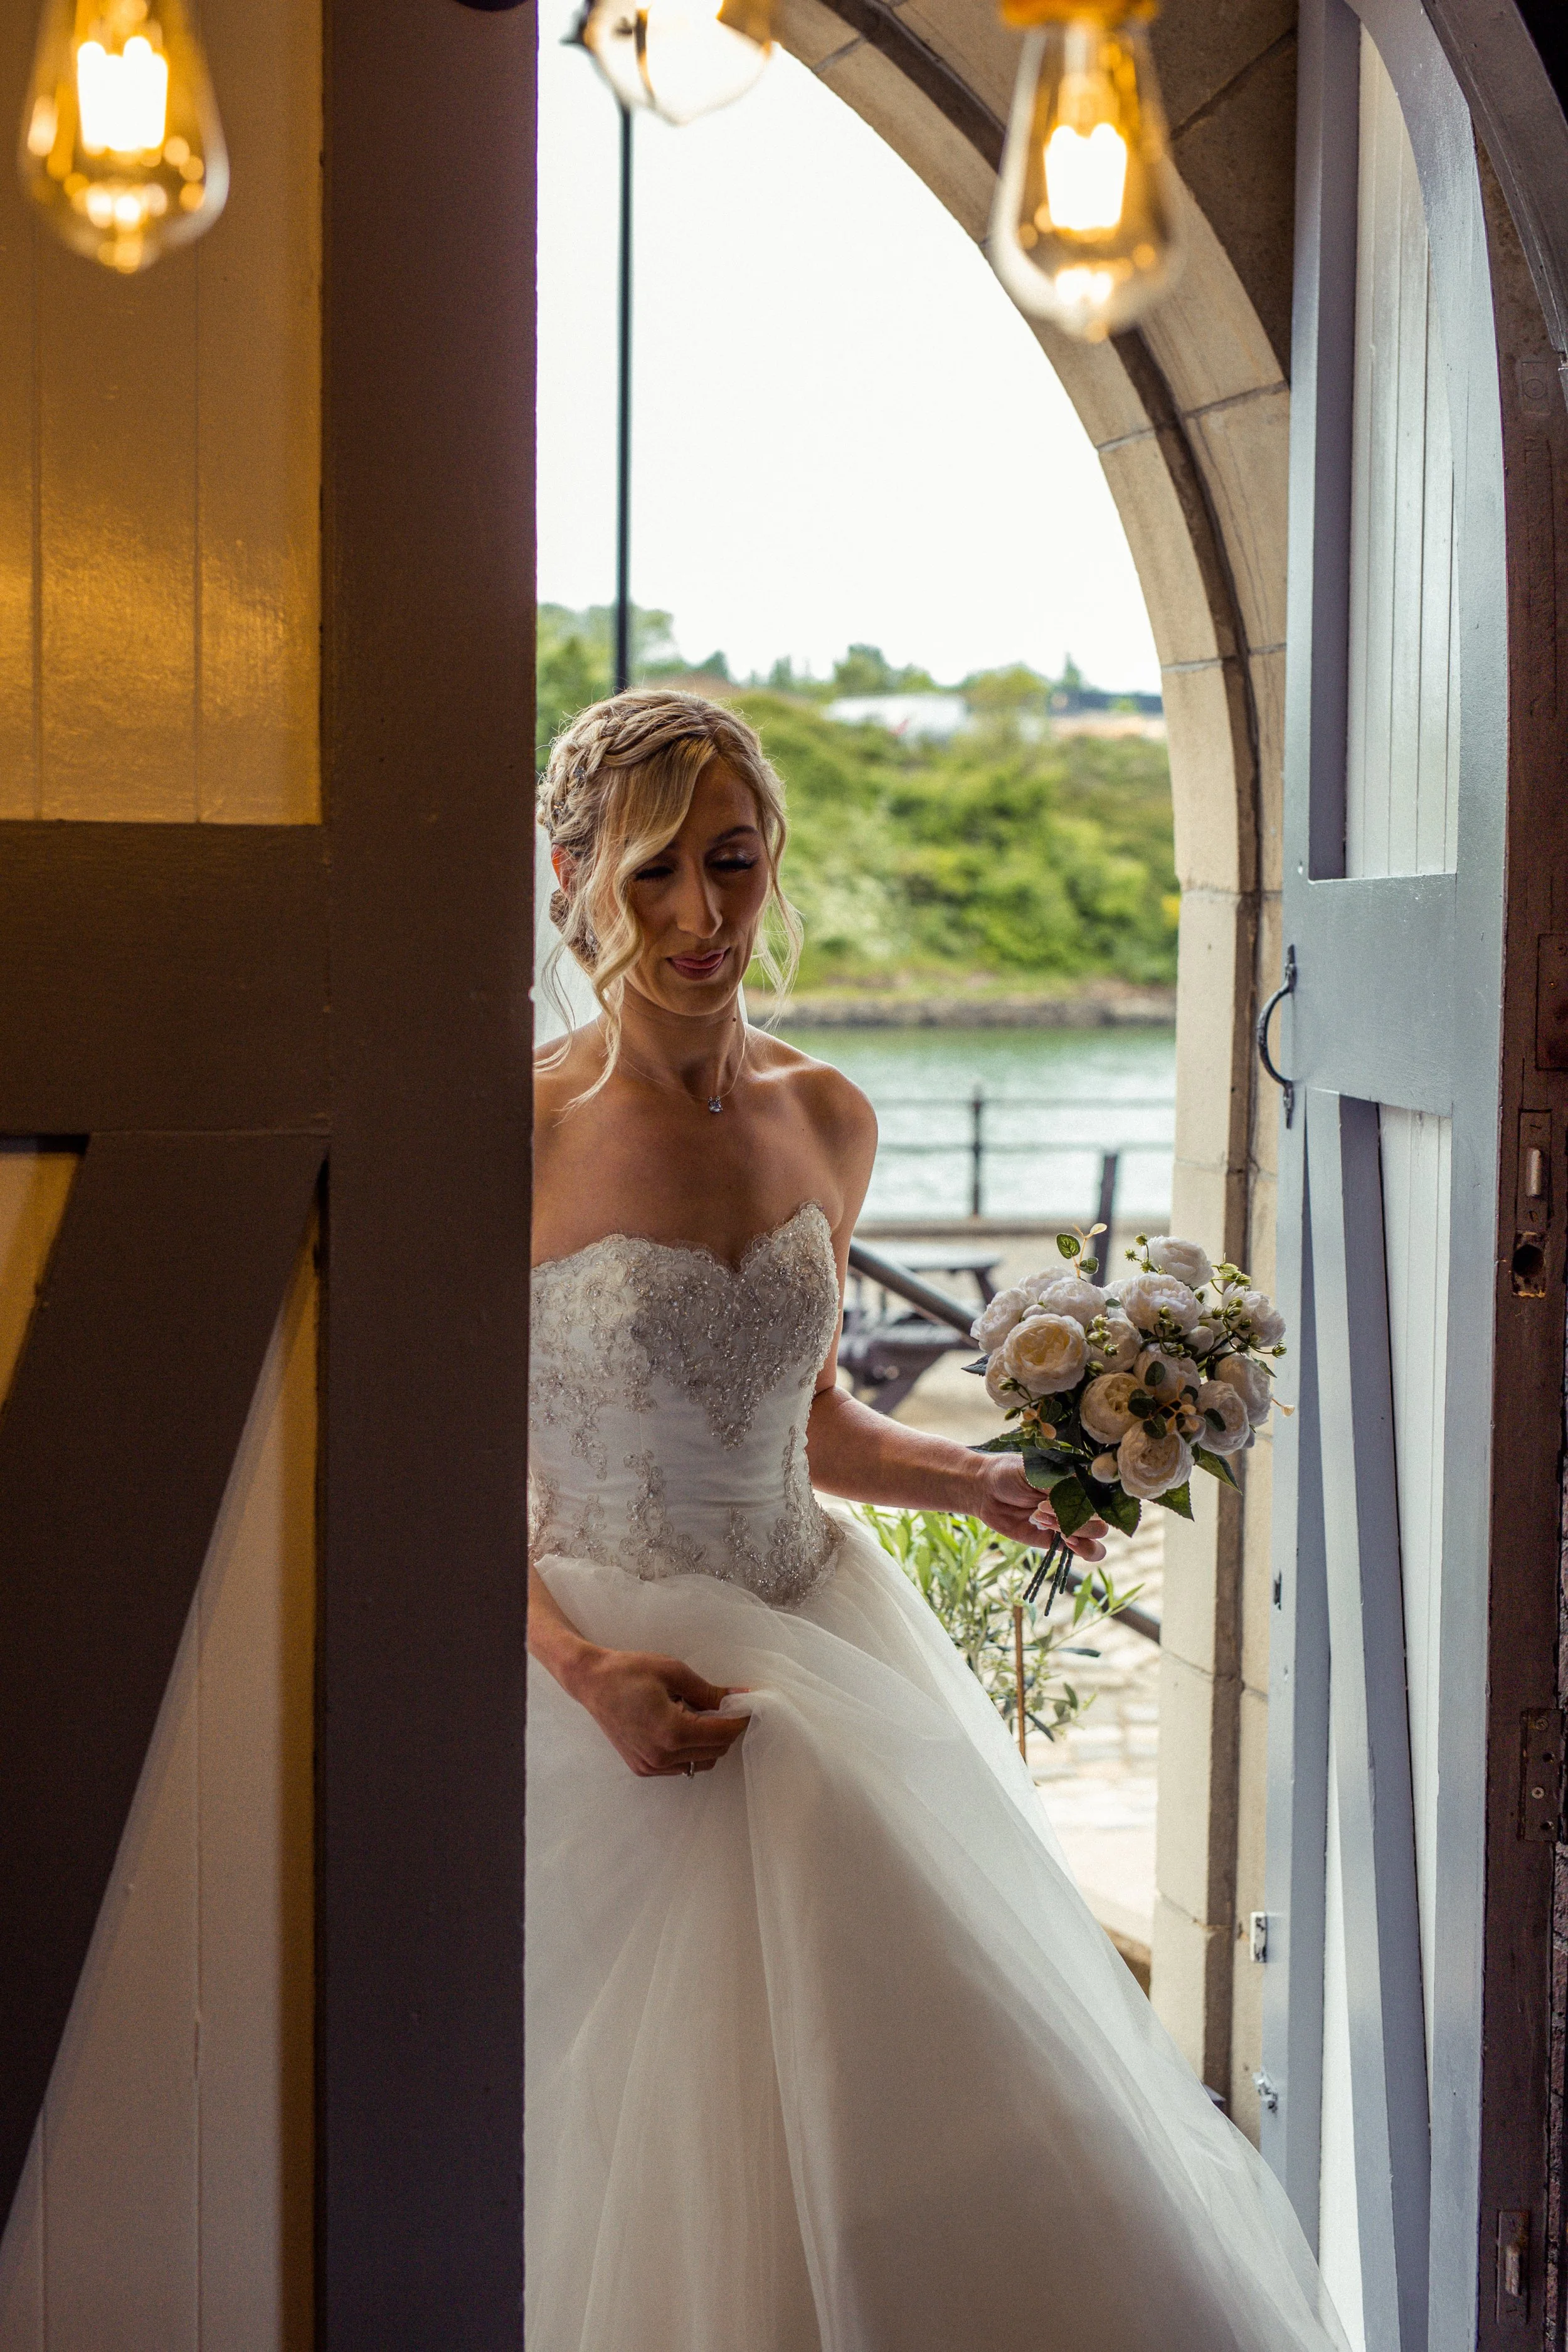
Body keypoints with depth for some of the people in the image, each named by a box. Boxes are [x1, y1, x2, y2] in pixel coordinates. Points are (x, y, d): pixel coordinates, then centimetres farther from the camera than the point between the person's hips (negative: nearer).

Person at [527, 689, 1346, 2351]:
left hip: (819, 1652, 5)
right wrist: (587, 1673, -21)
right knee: (656, 2193, 1)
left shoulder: (825, 1124, 4)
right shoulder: (521, 1140, -13)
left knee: (941, 2114, 6)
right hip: (612, 1693, -5)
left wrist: (981, 1481, -2)